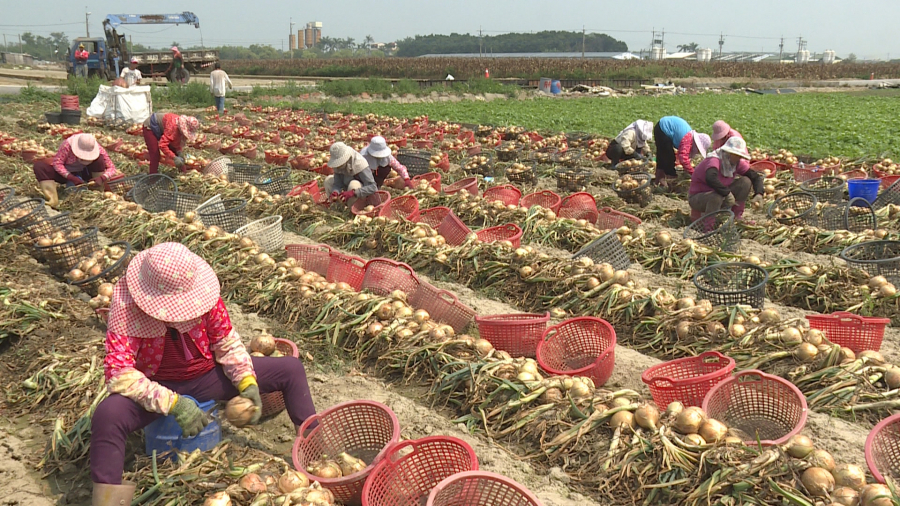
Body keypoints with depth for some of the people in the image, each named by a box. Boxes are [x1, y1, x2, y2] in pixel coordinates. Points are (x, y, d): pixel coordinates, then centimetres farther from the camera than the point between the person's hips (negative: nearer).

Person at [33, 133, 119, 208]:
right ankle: (53, 200, -38)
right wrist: (72, 178, -37)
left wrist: (102, 178, -40)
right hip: (66, 174, 0)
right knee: (39, 166, -28)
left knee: (99, 159, -29)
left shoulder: (98, 150, -23)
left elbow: (112, 168, -20)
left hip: (85, 174, 0)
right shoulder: (67, 145, -28)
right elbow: (57, 163, -26)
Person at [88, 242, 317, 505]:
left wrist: (248, 382, -20)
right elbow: (118, 374, -32)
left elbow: (227, 341, -5)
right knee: (108, 415, -36)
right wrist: (173, 403, -38)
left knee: (292, 369, -3)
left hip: (206, 375, 4)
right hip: (159, 387, -3)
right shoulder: (126, 307, -26)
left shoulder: (201, 291, -17)